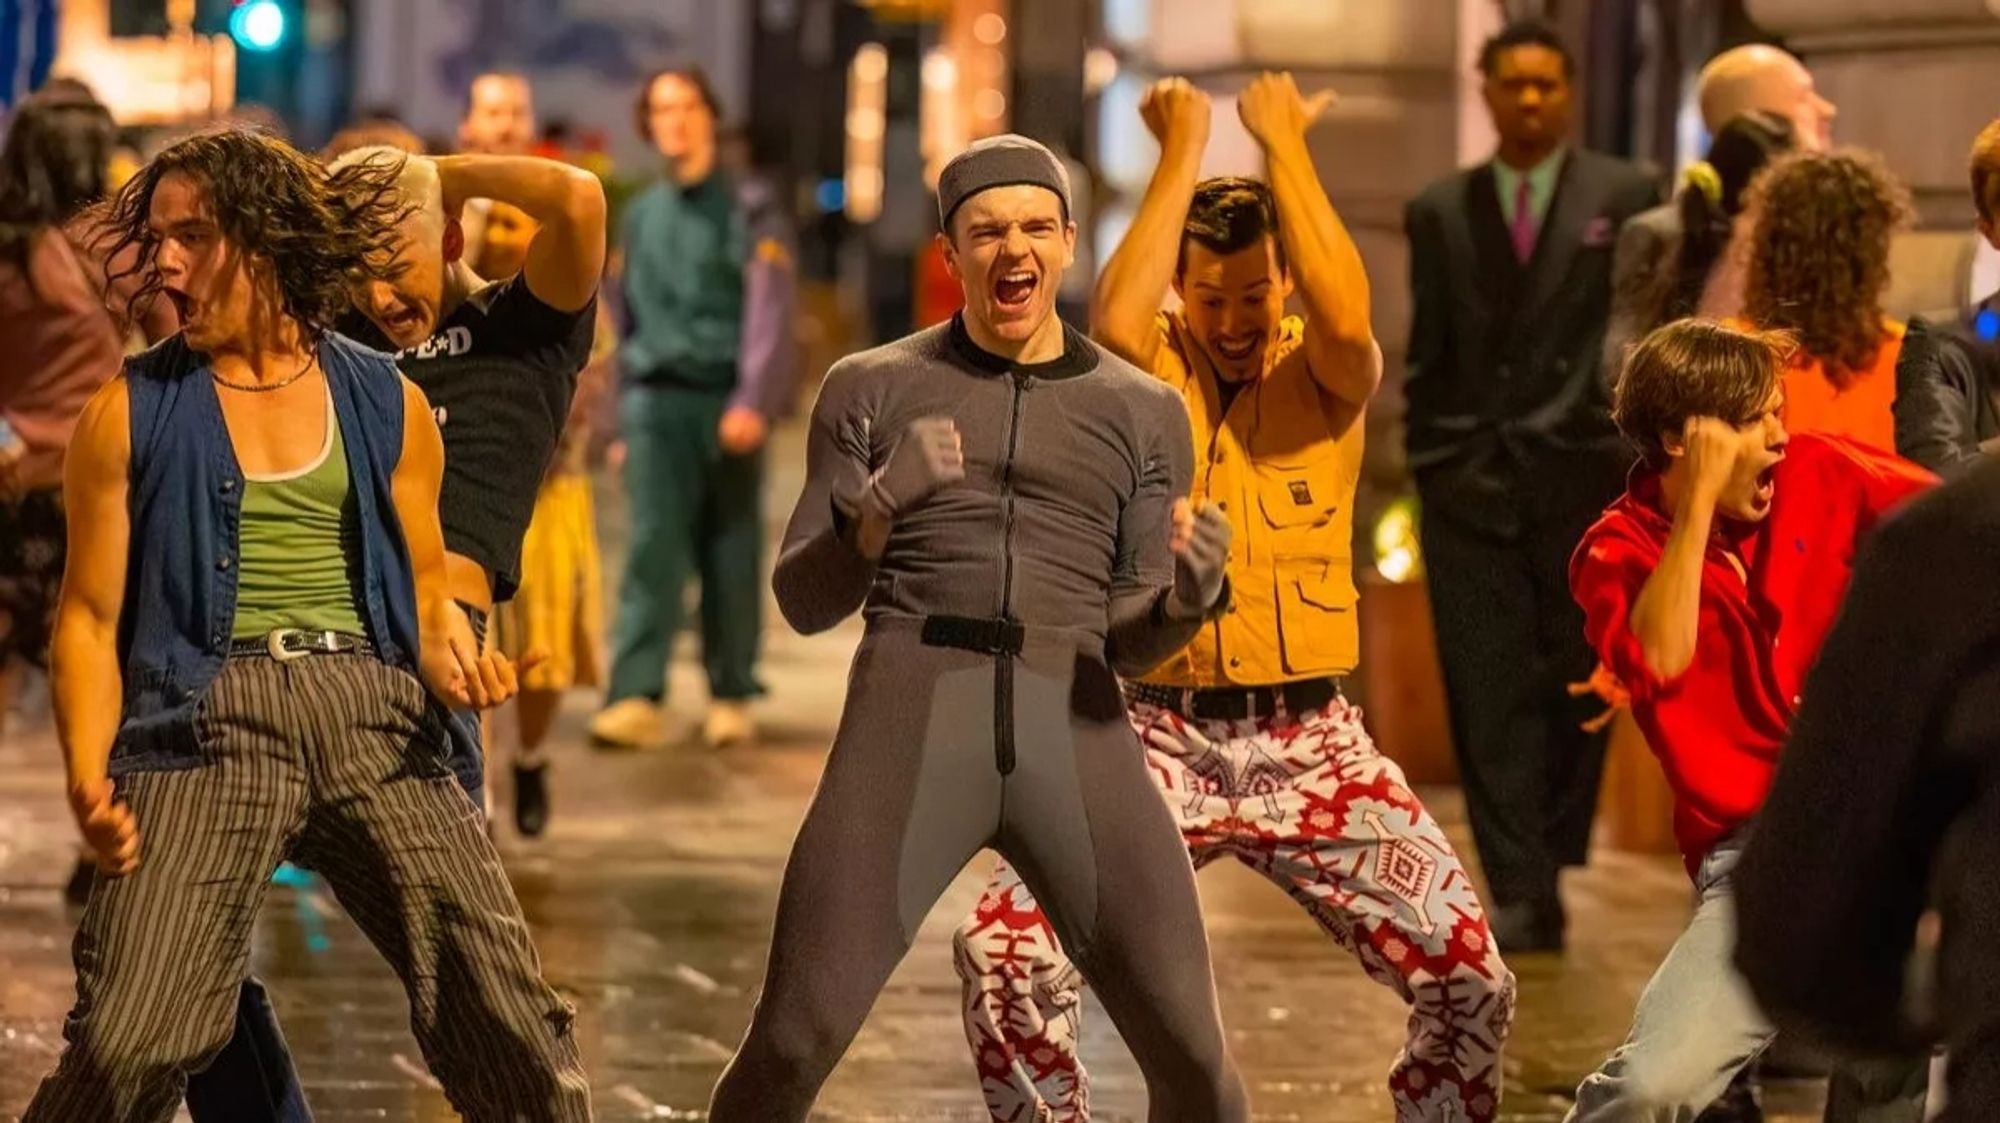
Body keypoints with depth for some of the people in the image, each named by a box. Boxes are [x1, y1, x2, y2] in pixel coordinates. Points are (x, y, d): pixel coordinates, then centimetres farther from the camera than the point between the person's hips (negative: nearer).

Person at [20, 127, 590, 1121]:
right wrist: (88, 778, -10)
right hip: (205, 717, -2)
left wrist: (452, 659, -3)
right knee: (127, 1042, -15)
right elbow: (90, 617, 5)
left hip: (374, 709, 2)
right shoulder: (131, 415, 6)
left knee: (506, 1010, -6)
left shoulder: (387, 406, 12)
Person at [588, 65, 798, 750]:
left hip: (727, 403, -3)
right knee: (653, 547, -9)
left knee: (731, 557, 3)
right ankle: (637, 697, -16)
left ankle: (730, 698, 13)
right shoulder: (639, 218, 17)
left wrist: (753, 404, -17)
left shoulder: (749, 208, 2)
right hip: (657, 402, 3)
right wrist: (622, 422, 18)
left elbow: (769, 311, -6)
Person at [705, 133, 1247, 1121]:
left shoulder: (1143, 413, 15)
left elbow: (1134, 641, 13)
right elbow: (804, 602, 8)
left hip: (1073, 735, 1)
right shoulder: (871, 390, 12)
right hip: (909, 724, -1)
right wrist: (880, 508, -13)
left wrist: (1194, 591, -11)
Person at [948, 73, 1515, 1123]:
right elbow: (1112, 321, -24)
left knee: (1469, 977, -8)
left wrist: (1286, 145, -16)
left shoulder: (1327, 376, 2)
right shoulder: (1147, 373, 1)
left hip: (1309, 742, 1)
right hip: (1160, 735, -1)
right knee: (1001, 952, -17)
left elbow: (1347, 321, -23)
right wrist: (1181, 152, -16)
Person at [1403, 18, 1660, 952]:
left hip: (1583, 478, -1)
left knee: (1576, 687, 3)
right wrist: (1430, 462, 5)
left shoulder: (1625, 197, 5)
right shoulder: (1440, 211, 12)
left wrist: (1634, 450, -5)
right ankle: (1522, 896, -4)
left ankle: (1548, 860, 20)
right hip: (1470, 483, 1)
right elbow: (1428, 356, 12)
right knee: (1490, 696, -4)